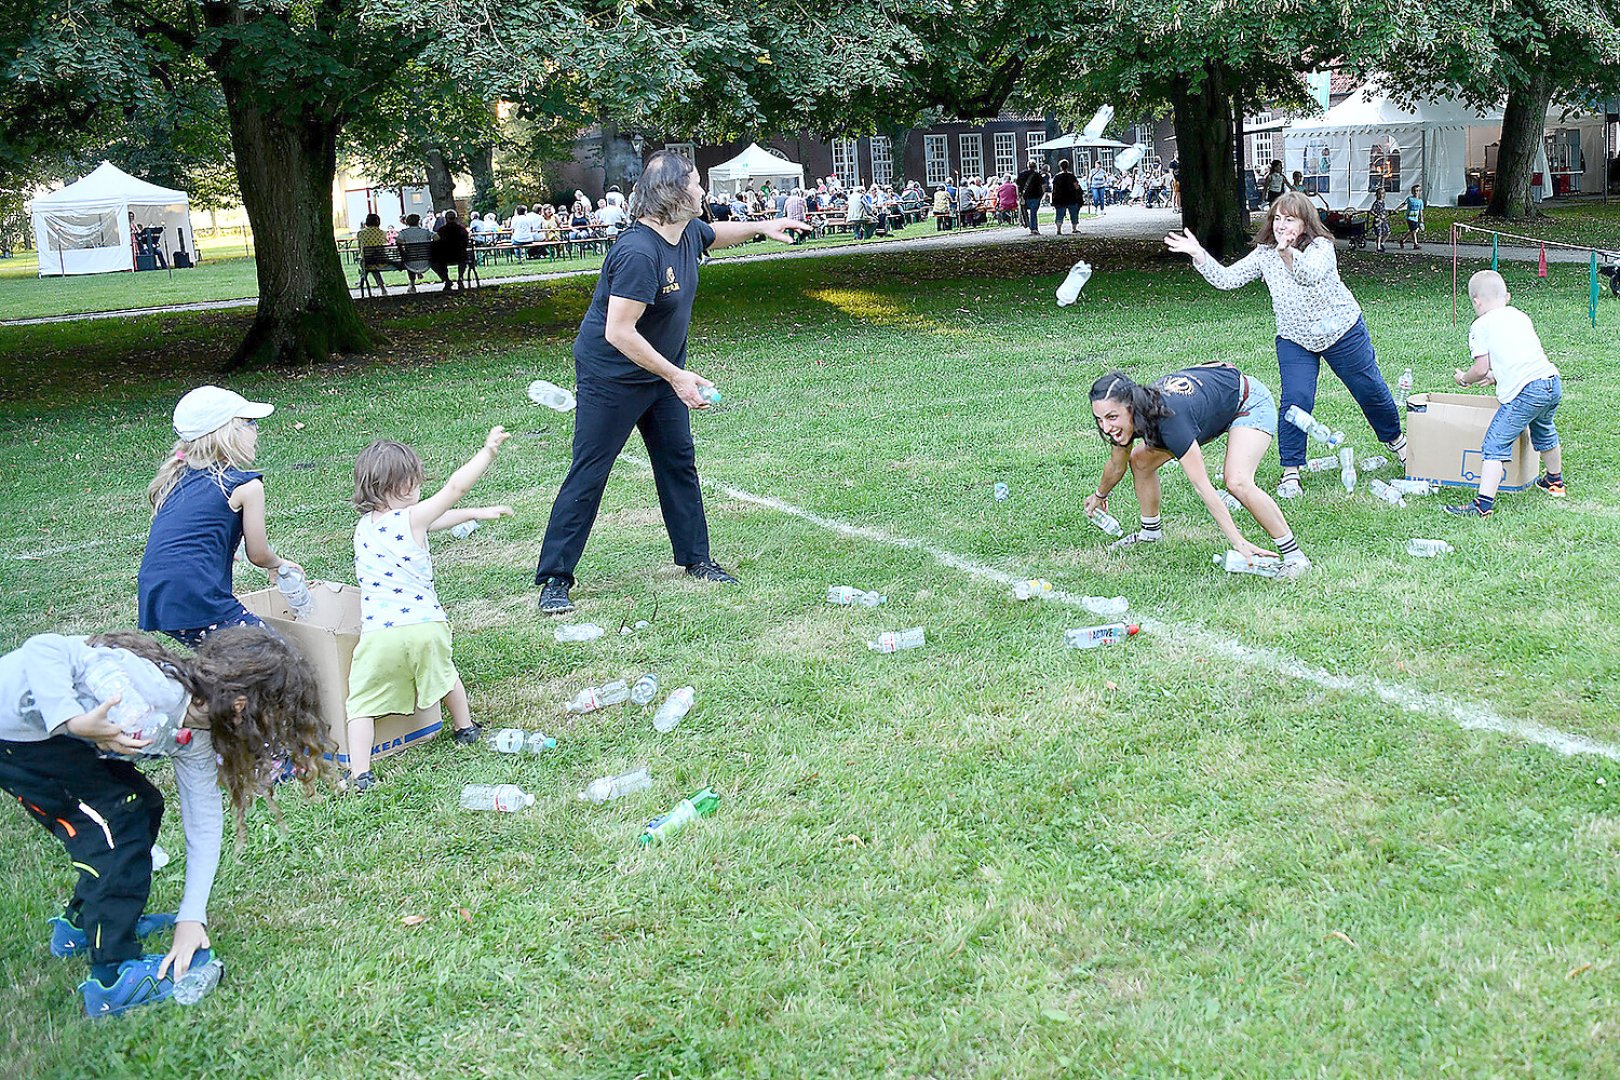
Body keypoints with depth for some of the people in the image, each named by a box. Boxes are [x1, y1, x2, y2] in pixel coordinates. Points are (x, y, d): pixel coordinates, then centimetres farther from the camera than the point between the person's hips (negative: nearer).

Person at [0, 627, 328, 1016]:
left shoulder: (195, 739, -3)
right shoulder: (154, 689, -32)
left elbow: (205, 822, 2)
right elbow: (44, 648, -31)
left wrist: (191, 918, -2)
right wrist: (74, 722, -42)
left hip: (50, 728, 9)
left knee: (142, 806, 13)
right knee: (115, 822, -12)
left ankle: (80, 924, 32)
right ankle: (114, 981, -2)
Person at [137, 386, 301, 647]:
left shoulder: (176, 478, 19)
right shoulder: (246, 486, -1)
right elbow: (258, 555, 9)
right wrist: (280, 564, 30)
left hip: (153, 602, 8)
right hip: (196, 603, -8)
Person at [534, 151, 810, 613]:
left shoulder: (688, 232, -2)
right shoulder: (638, 253, -30)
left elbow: (715, 234, 26)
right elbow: (618, 332, -32)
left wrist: (761, 226, 12)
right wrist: (677, 377, -29)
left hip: (661, 372, 9)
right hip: (611, 376, -9)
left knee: (679, 462, 13)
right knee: (588, 475, -4)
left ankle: (695, 558, 26)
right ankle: (554, 578, 3)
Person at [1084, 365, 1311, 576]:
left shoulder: (1169, 420, -41)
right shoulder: (1125, 417, -19)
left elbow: (1203, 487, -42)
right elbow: (1117, 466, 4)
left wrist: (1238, 543, -43)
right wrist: (1100, 495, 21)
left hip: (1250, 402, -8)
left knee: (1237, 483, -30)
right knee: (1140, 461, 8)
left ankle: (1294, 555, -17)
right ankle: (1150, 532, 31)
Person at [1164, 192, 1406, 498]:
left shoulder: (1321, 247, -20)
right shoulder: (1263, 255, -8)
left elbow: (1312, 274, -42)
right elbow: (1227, 278, -13)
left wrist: (1288, 252, -58)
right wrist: (1198, 254, -26)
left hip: (1342, 332, -2)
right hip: (1295, 340, 2)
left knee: (1370, 389, 12)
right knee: (1295, 400, -14)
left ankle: (1395, 440, 39)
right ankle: (1291, 472, -5)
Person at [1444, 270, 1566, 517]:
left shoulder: (1480, 326, 2)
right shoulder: (1521, 316, 23)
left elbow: (1481, 369, -2)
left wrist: (1464, 379, 18)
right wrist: (1497, 375, 35)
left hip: (1525, 392, -8)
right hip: (1552, 381, 8)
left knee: (1496, 445, -7)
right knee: (1543, 432, 33)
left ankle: (1483, 503, -16)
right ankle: (1554, 482, 54)